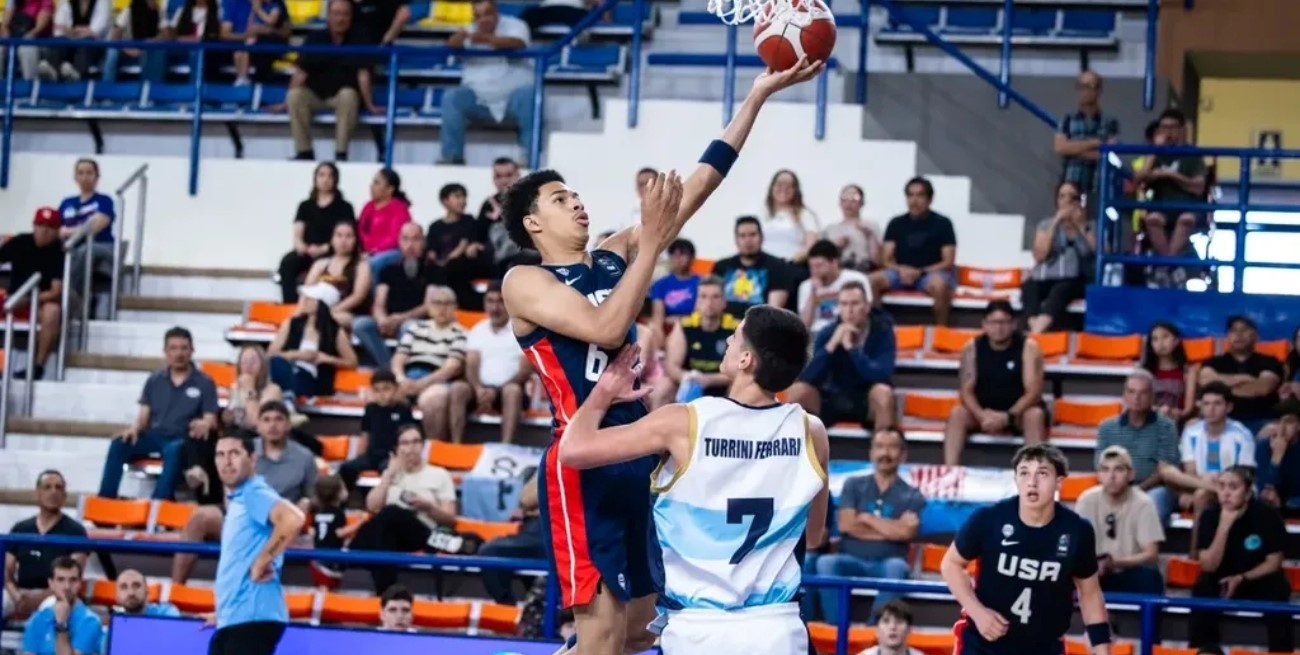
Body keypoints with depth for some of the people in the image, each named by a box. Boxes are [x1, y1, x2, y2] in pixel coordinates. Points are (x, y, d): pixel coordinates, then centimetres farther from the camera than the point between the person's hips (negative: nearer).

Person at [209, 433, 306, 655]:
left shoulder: (255, 494, -10)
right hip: (232, 618, 11)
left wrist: (262, 562, -22)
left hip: (253, 616, -11)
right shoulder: (236, 501, 20)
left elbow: (293, 519, -30)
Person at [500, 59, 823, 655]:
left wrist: (758, 95, 3)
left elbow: (699, 185, 8)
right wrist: (651, 242, -21)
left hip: (641, 456, 7)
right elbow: (606, 329, -21)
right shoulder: (525, 282, -5)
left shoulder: (614, 258, 13)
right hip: (583, 464, -7)